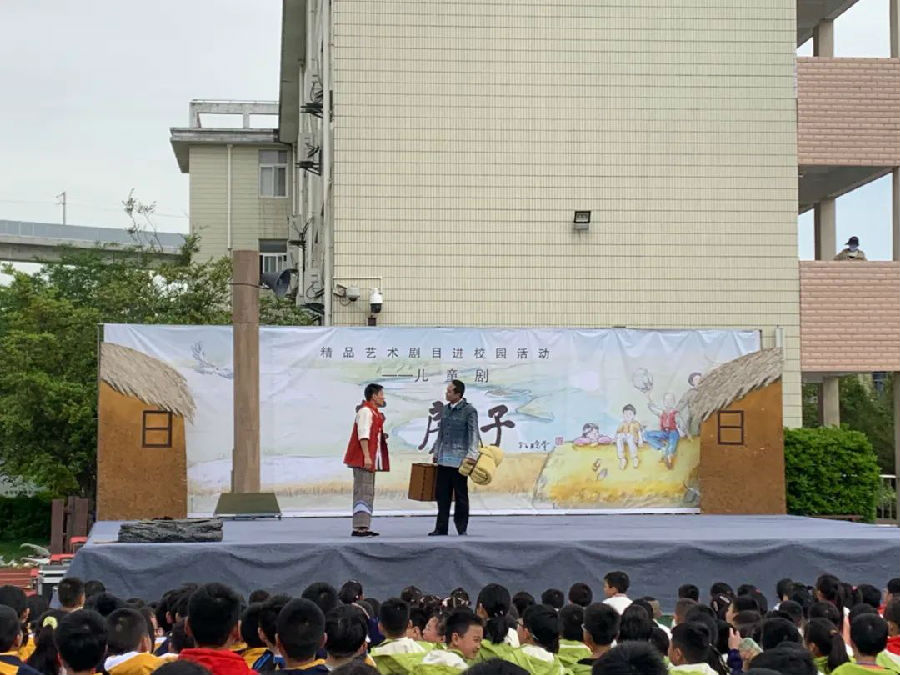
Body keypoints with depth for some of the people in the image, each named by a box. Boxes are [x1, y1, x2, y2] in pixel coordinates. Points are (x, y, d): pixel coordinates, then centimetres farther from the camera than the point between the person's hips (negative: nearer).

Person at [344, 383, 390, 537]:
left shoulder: (374, 412, 19)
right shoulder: (365, 411, -12)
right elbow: (363, 435, -20)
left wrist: (382, 436, 8)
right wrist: (366, 456, -24)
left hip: (370, 460, 11)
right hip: (363, 459, -11)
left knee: (367, 493, 11)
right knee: (363, 492, -12)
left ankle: (363, 527, 14)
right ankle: (359, 527, -14)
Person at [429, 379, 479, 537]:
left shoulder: (469, 411, -6)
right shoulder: (446, 409, 14)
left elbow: (473, 434, -11)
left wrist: (472, 455, -20)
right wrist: (436, 453, 21)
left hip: (459, 460, -6)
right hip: (443, 459, 6)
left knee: (461, 495, 1)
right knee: (442, 494, 6)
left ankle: (462, 529, 8)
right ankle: (441, 528, 12)